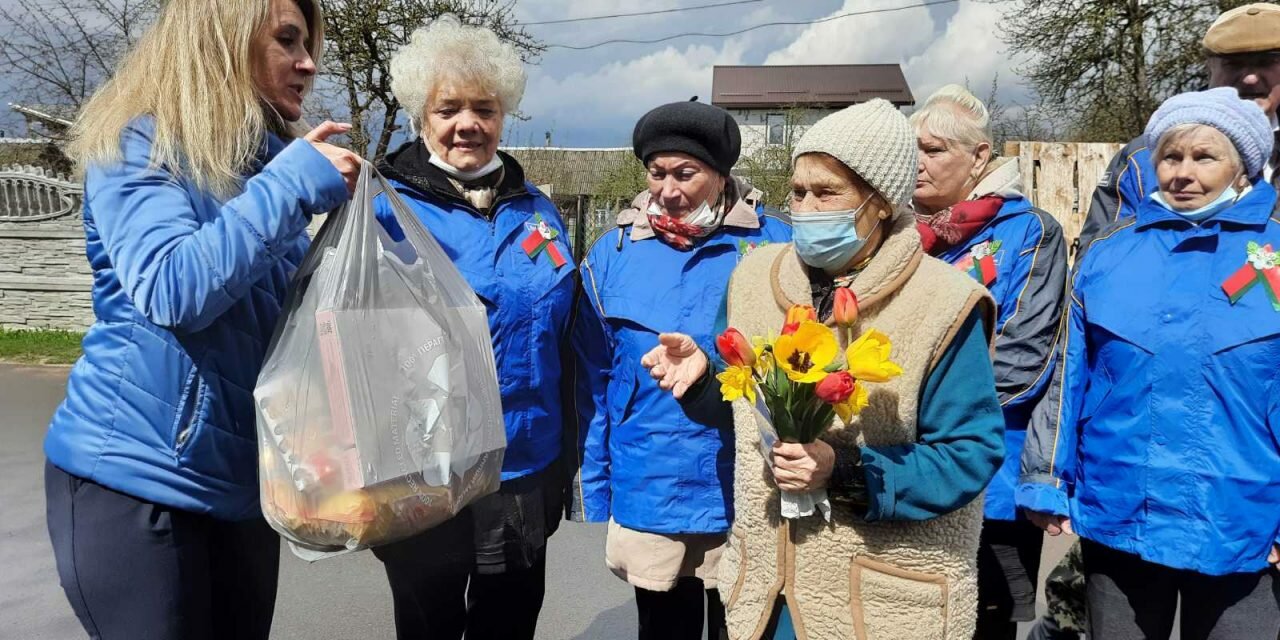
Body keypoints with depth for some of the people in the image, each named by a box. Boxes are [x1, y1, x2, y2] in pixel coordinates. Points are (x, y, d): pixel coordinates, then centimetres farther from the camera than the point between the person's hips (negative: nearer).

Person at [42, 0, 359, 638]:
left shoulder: (271, 155, 10)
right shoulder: (136, 146, -10)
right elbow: (172, 290, -26)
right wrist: (290, 183, -23)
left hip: (243, 476, 7)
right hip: (134, 474, -6)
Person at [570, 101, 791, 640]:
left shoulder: (773, 247, -7)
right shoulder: (613, 253, -1)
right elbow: (594, 383, 4)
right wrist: (596, 492, 4)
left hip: (746, 497, -1)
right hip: (648, 497, 2)